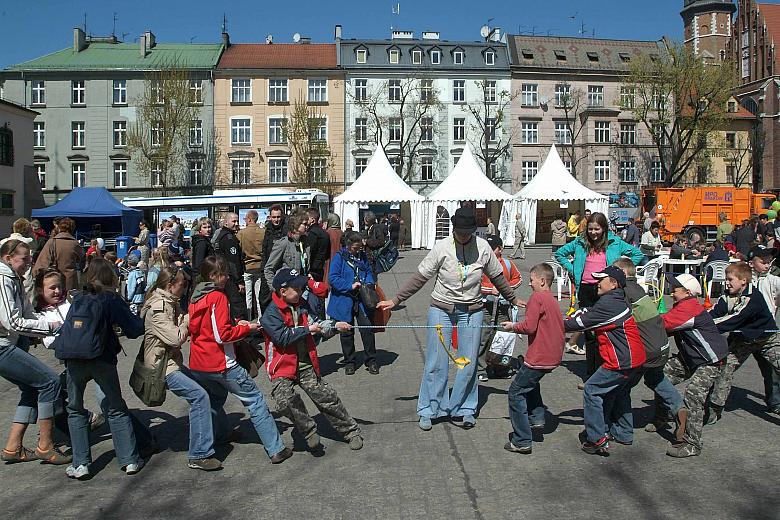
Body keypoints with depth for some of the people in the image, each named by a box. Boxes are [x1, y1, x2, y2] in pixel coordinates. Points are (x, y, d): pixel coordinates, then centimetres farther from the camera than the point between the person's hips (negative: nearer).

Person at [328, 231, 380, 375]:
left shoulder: (363, 256, 7)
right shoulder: (339, 257, -7)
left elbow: (369, 272, 19)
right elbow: (332, 278, -13)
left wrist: (369, 283, -3)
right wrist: (350, 286, -19)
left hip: (362, 300, 3)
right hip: (345, 301, -3)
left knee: (367, 329, -3)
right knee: (347, 332, 8)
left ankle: (371, 360, 11)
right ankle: (349, 362, 23)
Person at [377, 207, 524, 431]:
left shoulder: (483, 247, -3)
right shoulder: (442, 248, -9)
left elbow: (497, 276, 12)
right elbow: (420, 277, -5)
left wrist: (513, 299, 21)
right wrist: (395, 300, -7)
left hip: (471, 311, 2)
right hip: (442, 309, -2)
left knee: (468, 362, 7)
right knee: (436, 362, 1)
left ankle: (465, 408, 23)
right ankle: (429, 410, 15)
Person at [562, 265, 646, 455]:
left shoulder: (609, 304, -19)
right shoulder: (616, 301, 13)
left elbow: (583, 322, -14)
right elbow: (587, 312, 11)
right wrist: (565, 321, 0)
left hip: (622, 361, -11)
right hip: (634, 359, 11)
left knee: (592, 390, -4)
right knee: (619, 393, 26)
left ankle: (597, 439, -3)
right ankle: (623, 433, 39)